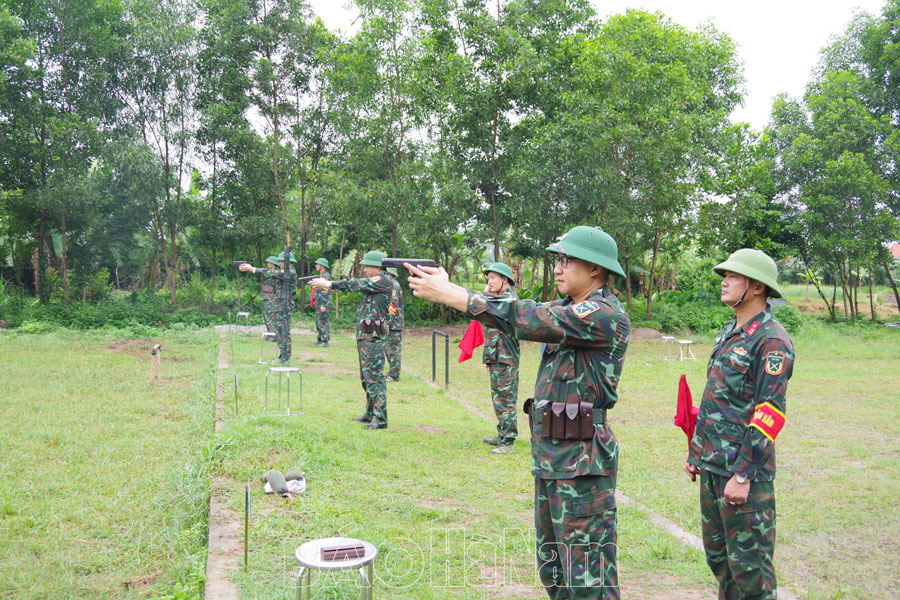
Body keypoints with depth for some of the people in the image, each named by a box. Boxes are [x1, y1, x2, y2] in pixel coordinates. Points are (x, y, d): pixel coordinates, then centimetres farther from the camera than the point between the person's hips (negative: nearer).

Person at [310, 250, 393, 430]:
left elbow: (356, 285, -13)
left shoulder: (384, 281, -11)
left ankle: (380, 419, -9)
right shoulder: (373, 283, 20)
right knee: (367, 377, 15)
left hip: (374, 336, -11)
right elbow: (356, 286, 16)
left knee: (375, 376, -10)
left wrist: (328, 284, -10)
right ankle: (371, 414, 23)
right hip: (364, 336, 11)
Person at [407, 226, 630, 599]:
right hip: (550, 458, 10)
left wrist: (447, 293, -19)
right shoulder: (570, 310, 15)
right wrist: (446, 288, -5)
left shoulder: (604, 315, -15)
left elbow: (524, 319, -22)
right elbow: (525, 317, 7)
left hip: (582, 464, -10)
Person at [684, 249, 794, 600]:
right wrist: (695, 450, 19)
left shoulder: (772, 340, -14)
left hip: (743, 468, -9)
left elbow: (770, 413, -19)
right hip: (712, 465, 9)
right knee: (717, 553, 17)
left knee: (749, 561, 1)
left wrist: (743, 475, -21)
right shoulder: (729, 333, 14)